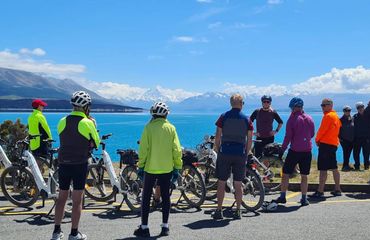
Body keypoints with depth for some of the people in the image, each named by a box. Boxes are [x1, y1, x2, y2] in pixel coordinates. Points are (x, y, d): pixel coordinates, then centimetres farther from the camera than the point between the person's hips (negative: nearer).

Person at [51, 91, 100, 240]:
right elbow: (96, 143, 0)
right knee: (77, 200, 4)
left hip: (63, 163, 4)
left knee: (62, 198, 14)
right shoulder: (88, 123, -10)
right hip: (80, 164, -4)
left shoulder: (62, 122, 2)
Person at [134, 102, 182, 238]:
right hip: (167, 169, 2)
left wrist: (140, 166, 2)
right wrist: (177, 168, 7)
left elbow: (143, 149, -8)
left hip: (150, 168, -2)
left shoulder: (148, 127, -7)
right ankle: (165, 227, 15)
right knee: (165, 196, 11)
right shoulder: (171, 128, -1)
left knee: (146, 197, 6)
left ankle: (144, 228, 8)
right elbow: (177, 150, -1)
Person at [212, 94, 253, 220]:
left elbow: (218, 136, -2)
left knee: (221, 183, 5)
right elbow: (249, 140, 3)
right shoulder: (246, 119, 3)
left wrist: (217, 149, 10)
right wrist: (246, 153, 14)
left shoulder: (224, 117, 0)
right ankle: (238, 211, 13)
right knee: (238, 184, 8)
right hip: (240, 154, 1)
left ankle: (219, 211, 6)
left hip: (225, 153, -1)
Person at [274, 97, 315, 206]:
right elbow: (312, 134, 16)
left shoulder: (293, 119, -9)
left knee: (286, 174, 7)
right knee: (304, 176, 9)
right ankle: (304, 198, 10)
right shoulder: (309, 119, 6)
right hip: (307, 151, 4)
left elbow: (288, 137, -11)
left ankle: (282, 197, 9)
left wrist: (282, 150, -4)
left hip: (294, 151, -4)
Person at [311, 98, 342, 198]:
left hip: (325, 144, -10)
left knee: (323, 169, -9)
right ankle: (337, 190, 19)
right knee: (334, 168, 14)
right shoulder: (336, 116, 16)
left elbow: (322, 130, -13)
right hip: (334, 144, 10)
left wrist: (317, 140, 3)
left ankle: (320, 191, -9)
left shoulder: (328, 116, -13)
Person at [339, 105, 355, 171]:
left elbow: (354, 128, 13)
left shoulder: (352, 119, 8)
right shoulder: (341, 120, -4)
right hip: (344, 140, -5)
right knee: (346, 153, -8)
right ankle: (345, 166, -3)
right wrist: (339, 137, -8)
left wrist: (354, 138, 10)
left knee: (348, 153, 9)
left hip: (351, 139, 5)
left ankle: (346, 166, 18)